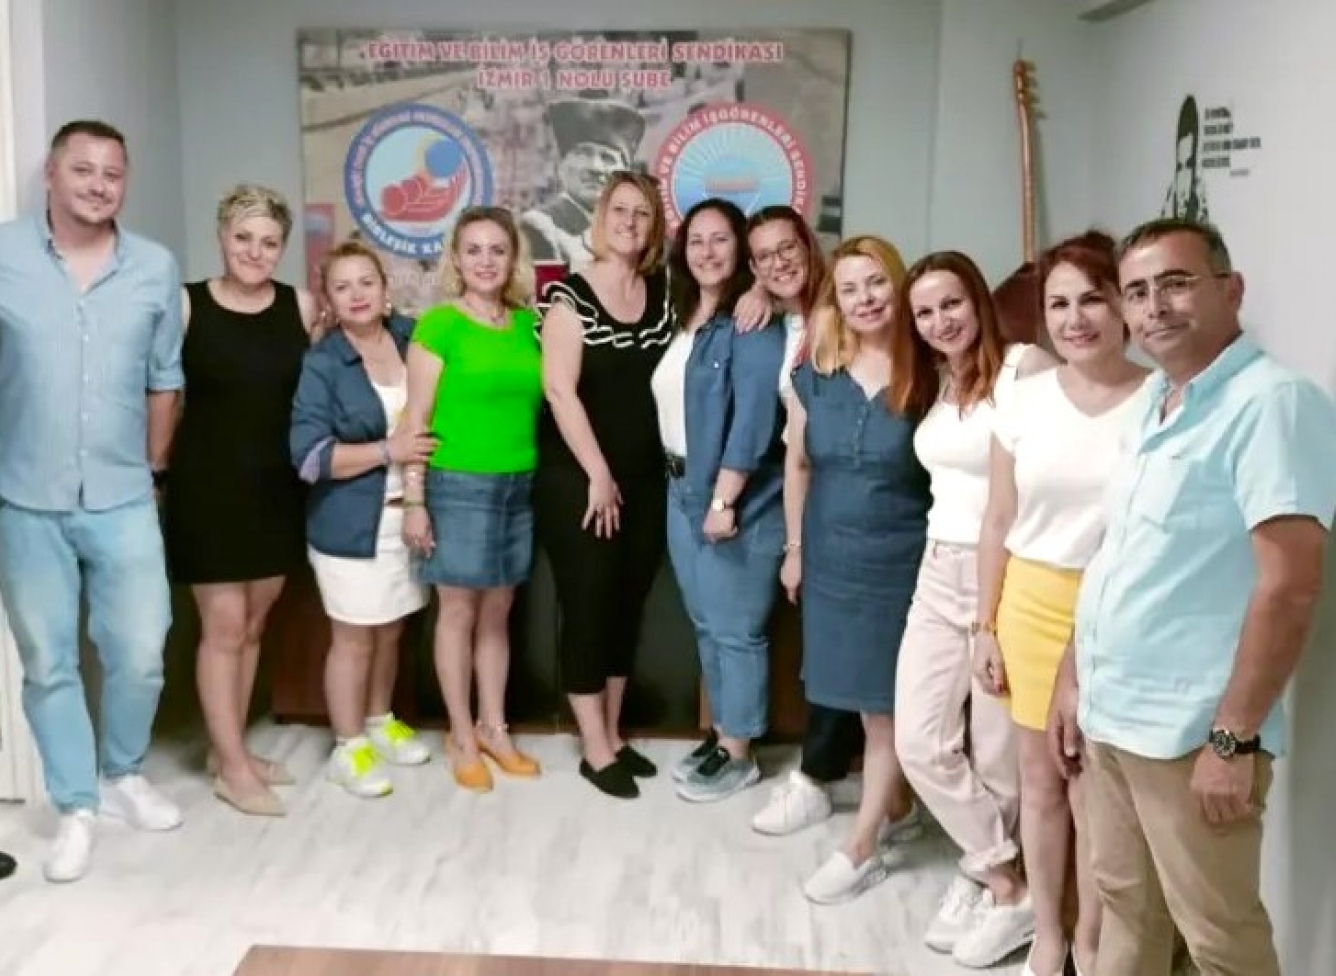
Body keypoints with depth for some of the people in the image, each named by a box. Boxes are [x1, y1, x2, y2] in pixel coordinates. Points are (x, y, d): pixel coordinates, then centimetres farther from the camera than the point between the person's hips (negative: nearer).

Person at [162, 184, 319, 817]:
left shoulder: (301, 307, 1)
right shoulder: (186, 306, -7)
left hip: (277, 484, 4)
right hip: (208, 482, -4)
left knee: (253, 625, 13)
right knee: (223, 626, -1)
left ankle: (228, 751, 28)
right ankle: (232, 769, 11)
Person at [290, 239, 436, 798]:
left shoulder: (413, 337, 2)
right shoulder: (321, 364, -11)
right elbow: (308, 456, -17)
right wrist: (387, 450, -20)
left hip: (409, 513, 5)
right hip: (352, 524, -5)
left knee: (392, 629, 16)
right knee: (354, 637, 5)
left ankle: (380, 722, 36)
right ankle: (348, 748, 20)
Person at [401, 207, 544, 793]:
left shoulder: (528, 324, 7)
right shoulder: (439, 325, -7)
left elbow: (537, 403, 11)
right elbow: (417, 417, -8)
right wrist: (414, 499, -11)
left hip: (519, 486, 5)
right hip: (458, 485, -4)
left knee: (498, 612, 13)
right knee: (458, 611, 5)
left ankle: (494, 728, 26)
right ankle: (462, 738, 18)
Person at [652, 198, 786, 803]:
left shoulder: (754, 324, -13)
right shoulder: (683, 318, 12)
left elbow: (753, 418, -20)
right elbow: (671, 405, 13)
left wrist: (724, 499, -22)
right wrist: (686, 486, 6)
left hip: (736, 497, -8)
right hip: (683, 489, 8)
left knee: (736, 629, 1)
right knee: (706, 624, 16)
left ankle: (739, 754, 14)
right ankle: (720, 734, 30)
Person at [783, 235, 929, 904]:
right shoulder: (815, 376, 3)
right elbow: (797, 465, 10)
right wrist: (794, 548, 10)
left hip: (903, 560, -4)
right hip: (830, 557, 5)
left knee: (887, 703, 3)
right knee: (863, 698, 15)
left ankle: (861, 848, 12)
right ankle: (897, 803, 36)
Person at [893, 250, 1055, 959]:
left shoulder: (1026, 367, -13)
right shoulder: (933, 384, 14)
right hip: (938, 574, 8)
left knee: (998, 753, 5)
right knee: (918, 740, 6)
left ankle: (989, 872, 29)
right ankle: (1005, 878, 23)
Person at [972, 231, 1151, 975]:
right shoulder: (1025, 401, 1)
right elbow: (999, 522, 6)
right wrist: (986, 625, 5)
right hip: (1033, 603, 3)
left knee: (1095, 785, 6)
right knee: (1041, 776, 15)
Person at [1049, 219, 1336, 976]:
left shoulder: (1272, 402, -16)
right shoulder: (1157, 407, 11)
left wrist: (1234, 738, -21)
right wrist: (1073, 680, 16)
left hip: (1190, 733, -8)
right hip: (1110, 716, 8)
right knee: (1126, 907, 20)